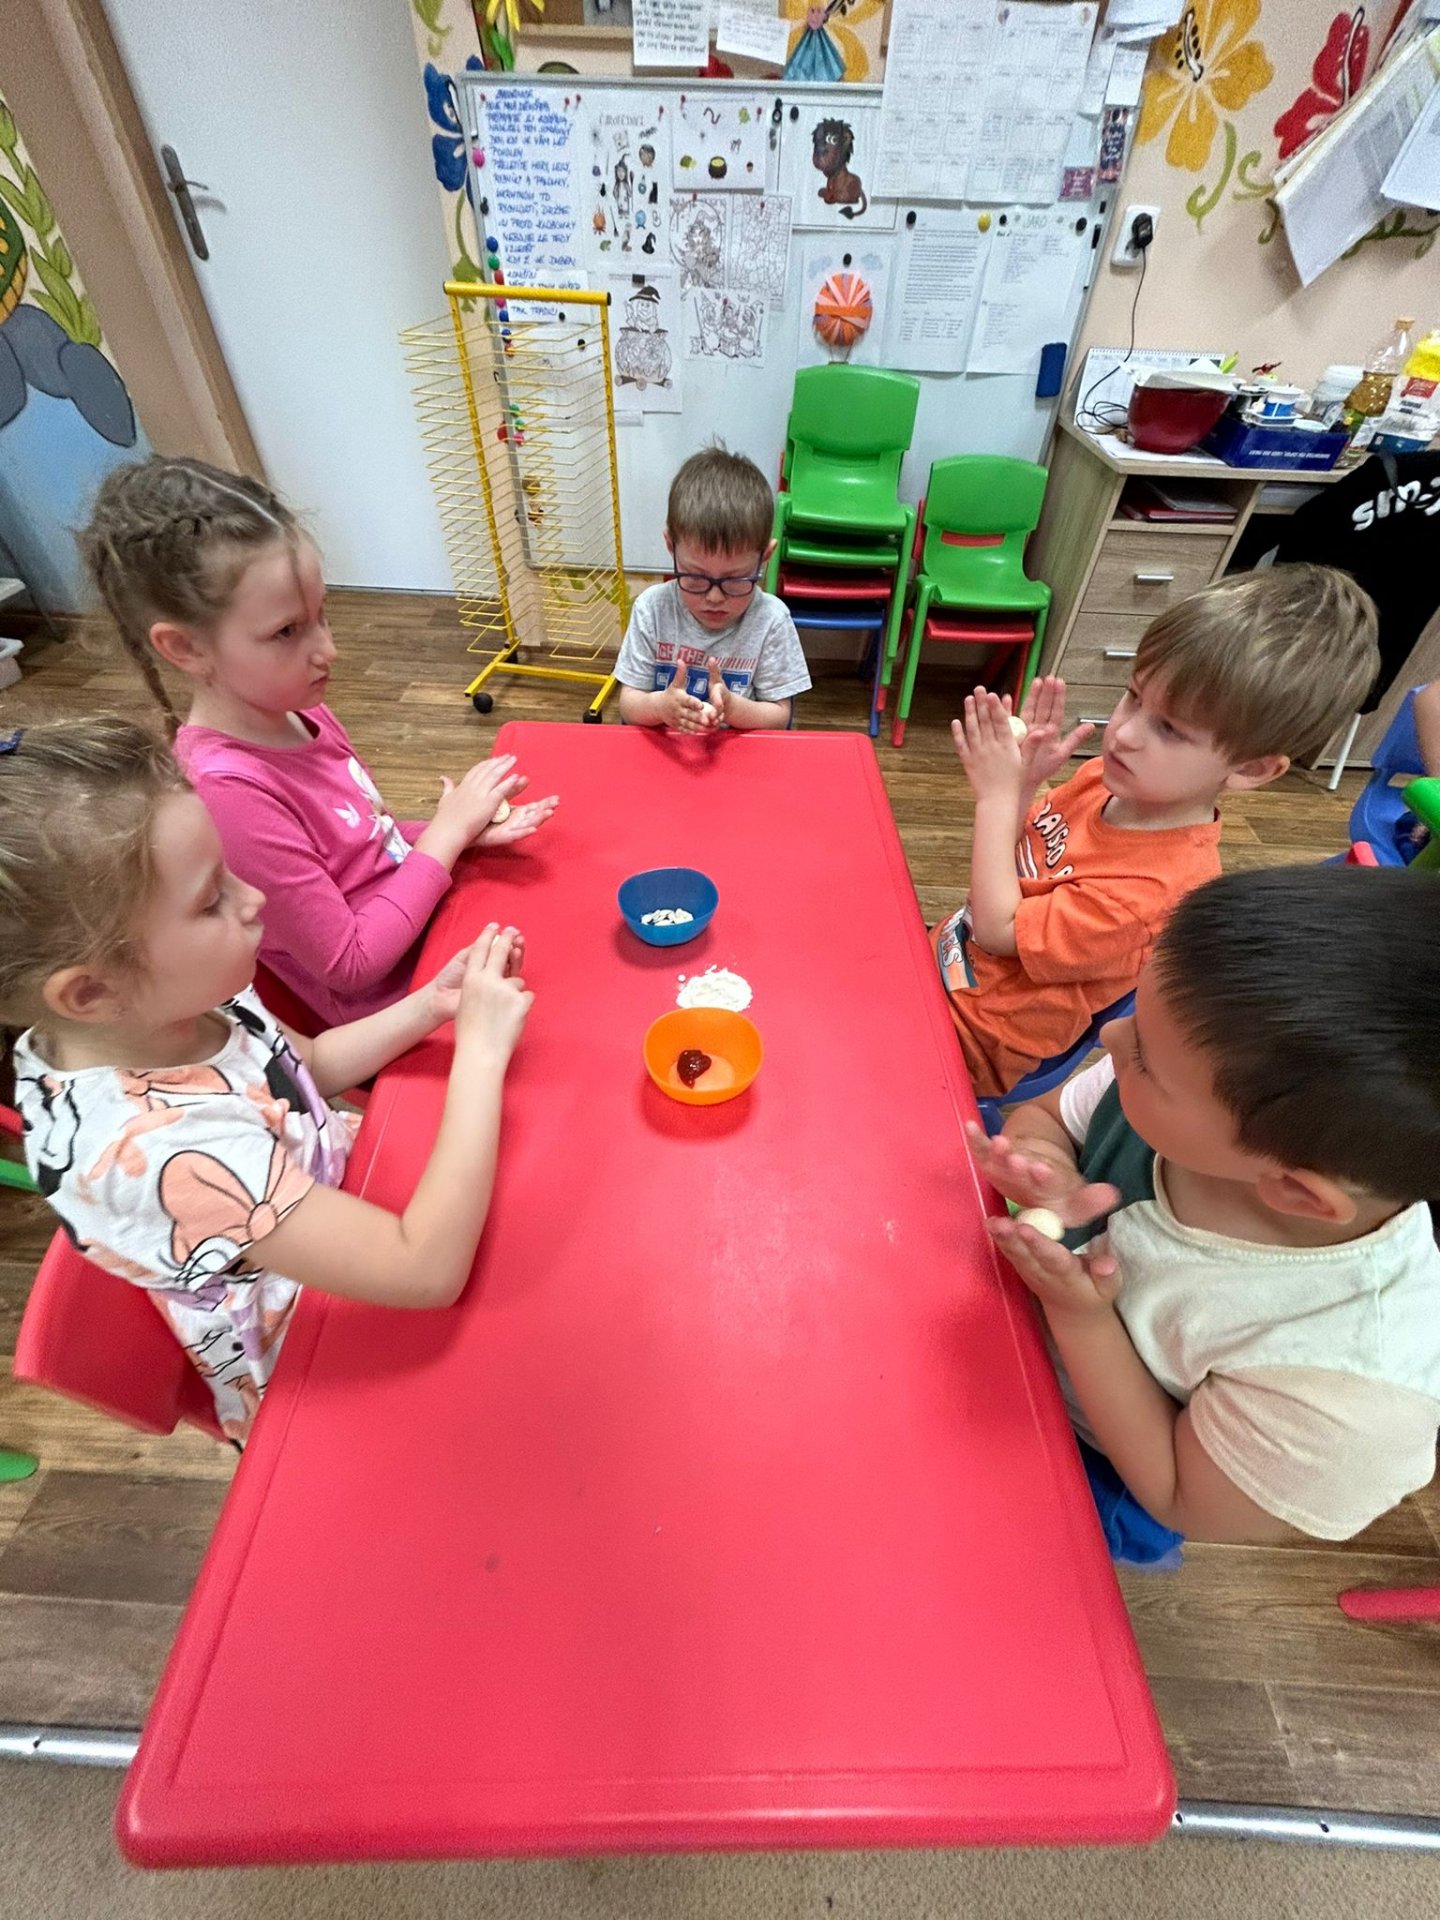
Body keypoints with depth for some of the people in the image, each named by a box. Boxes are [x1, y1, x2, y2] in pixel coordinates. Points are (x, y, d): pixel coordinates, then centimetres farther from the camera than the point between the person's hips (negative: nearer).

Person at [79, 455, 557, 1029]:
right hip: (390, 1004, -7)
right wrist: (447, 832, -19)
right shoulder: (229, 788, -27)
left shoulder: (300, 713, -4)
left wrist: (461, 830, -9)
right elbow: (348, 964, -22)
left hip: (425, 927, 7)